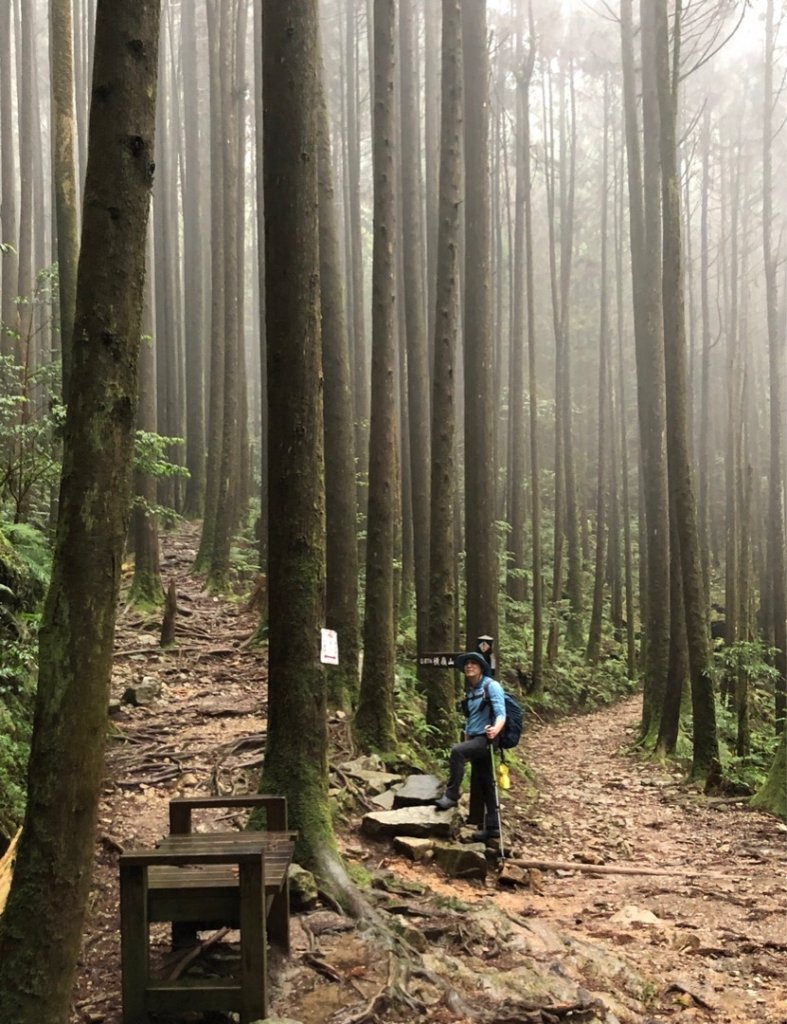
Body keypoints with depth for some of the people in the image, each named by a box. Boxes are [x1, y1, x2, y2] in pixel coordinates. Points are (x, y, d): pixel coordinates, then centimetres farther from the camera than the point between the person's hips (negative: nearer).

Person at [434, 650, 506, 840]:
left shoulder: (491, 686, -9)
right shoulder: (470, 691, 14)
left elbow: (501, 713, -21)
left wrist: (496, 729, -42)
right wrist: (466, 743, 22)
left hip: (486, 739, -8)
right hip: (475, 739, 8)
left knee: (456, 750, -31)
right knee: (484, 784, 9)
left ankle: (451, 796, -24)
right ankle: (492, 827, 15)